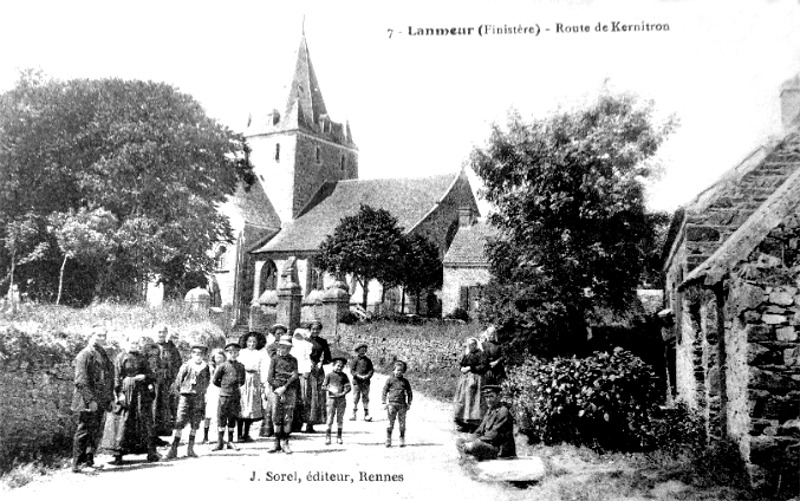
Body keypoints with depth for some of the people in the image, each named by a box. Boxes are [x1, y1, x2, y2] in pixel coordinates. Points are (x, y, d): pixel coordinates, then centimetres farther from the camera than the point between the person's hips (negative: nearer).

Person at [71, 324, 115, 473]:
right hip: (88, 402, -8)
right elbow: (81, 381, -16)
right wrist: (90, 399, -21)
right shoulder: (85, 355, -9)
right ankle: (78, 464, 3)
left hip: (101, 402, 8)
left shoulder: (104, 355, 18)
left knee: (96, 433, 12)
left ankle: (89, 461, 22)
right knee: (84, 432, -3)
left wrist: (110, 398, 16)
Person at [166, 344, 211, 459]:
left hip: (198, 398, 3)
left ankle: (190, 448, 15)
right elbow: (178, 381, 5)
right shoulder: (186, 366, -4)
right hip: (185, 396, -3)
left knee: (195, 424, 6)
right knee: (180, 423, -7)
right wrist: (179, 391, 9)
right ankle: (174, 449, -5)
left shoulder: (206, 368, 4)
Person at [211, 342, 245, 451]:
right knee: (221, 419, -2)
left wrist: (237, 386, 8)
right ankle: (220, 443, 4)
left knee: (232, 419, 7)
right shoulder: (223, 366, -4)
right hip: (224, 396, -3)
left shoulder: (241, 367, 7)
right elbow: (214, 381, 3)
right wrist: (224, 386, 8)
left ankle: (230, 442, 15)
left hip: (236, 396, 3)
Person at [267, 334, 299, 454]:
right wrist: (278, 388, -11)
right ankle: (277, 442, 7)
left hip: (290, 391, 0)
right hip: (276, 390, 0)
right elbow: (270, 378, 1)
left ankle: (285, 443, 3)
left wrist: (284, 387, -13)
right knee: (277, 418, 0)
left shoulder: (293, 360, 9)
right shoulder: (275, 359, 7)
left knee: (288, 418, -3)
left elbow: (295, 377, -2)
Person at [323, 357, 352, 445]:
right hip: (331, 398, -2)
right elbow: (324, 386, 1)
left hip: (341, 399, 2)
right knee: (330, 418, -4)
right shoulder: (329, 375, 4)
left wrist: (343, 393, -11)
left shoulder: (344, 375, 9)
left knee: (340, 419, 5)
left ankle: (339, 437, 13)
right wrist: (331, 390, -14)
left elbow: (349, 387, 4)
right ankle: (327, 437, 1)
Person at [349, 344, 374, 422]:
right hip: (357, 382, -2)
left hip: (366, 382, 3)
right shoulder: (355, 360, 0)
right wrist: (359, 376, -16)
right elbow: (352, 370, -5)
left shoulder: (368, 360, 10)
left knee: (366, 398, 4)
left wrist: (368, 376, -11)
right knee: (355, 398, -1)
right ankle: (354, 414, 4)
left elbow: (371, 370, 8)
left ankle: (366, 414, 7)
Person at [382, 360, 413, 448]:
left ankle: (402, 440, 12)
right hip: (392, 403, -2)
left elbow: (409, 392, 16)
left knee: (402, 423, 2)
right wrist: (384, 403, -2)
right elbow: (384, 391, 4)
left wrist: (409, 403, 9)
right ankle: (388, 440, 6)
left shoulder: (405, 381, 8)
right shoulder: (390, 379, 2)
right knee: (391, 423, -2)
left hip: (402, 404, 2)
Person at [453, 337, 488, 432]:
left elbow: (483, 366, -14)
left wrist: (470, 368, -13)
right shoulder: (466, 353, 17)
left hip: (475, 378, -8)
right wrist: (462, 368, -2)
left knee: (472, 399, -11)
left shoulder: (479, 354, -6)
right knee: (462, 399, 4)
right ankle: (464, 424, 7)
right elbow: (461, 364, 22)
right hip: (464, 378, 8)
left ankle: (474, 424, -8)